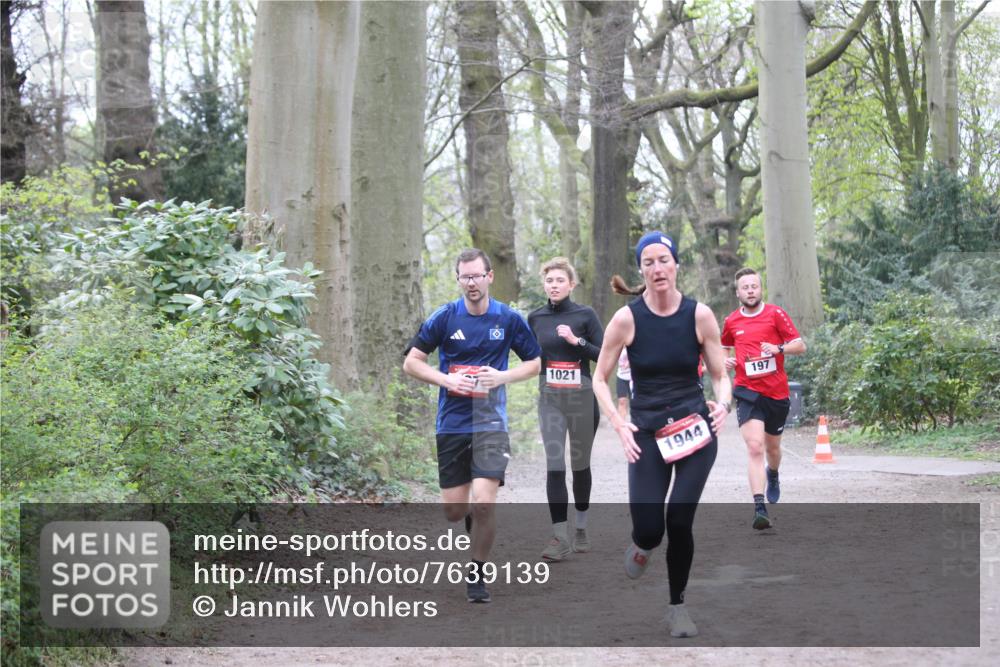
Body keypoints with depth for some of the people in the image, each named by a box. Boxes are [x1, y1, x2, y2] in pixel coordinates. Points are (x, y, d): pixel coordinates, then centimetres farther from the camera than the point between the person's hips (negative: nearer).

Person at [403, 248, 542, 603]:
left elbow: (535, 362, 9)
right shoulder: (444, 317, -2)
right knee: (454, 510, 4)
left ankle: (476, 574, 4)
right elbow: (411, 362, 2)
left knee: (483, 503, -16)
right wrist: (446, 379, -14)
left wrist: (503, 377, -9)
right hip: (451, 424, 1)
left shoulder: (509, 319, 0)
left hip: (490, 423, -1)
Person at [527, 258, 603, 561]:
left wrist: (577, 341, -17)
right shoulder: (536, 318, 6)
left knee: (580, 464, 10)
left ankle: (581, 528, 27)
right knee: (554, 465, -9)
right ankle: (560, 538, -11)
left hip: (581, 398, -2)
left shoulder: (585, 315, -3)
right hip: (550, 399, 2)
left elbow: (606, 355, -8)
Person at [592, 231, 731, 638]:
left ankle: (677, 606, 14)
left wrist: (722, 405, -18)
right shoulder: (626, 319, -8)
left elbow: (720, 376, 3)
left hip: (695, 428, 0)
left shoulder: (699, 315, -5)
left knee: (680, 521, -9)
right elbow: (600, 380, 1)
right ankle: (642, 546, 31)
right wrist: (618, 424, -13)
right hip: (647, 433, 0)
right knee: (649, 530, -10)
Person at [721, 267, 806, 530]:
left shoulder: (775, 314, -1)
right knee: (755, 447, -18)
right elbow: (724, 347, 27)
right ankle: (759, 508, -23)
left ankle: (773, 475, 55)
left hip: (777, 392, 1)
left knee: (772, 447, 18)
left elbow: (800, 345, -3)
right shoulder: (732, 321, 7)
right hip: (747, 392, -1)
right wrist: (726, 360, 5)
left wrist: (779, 348, -21)